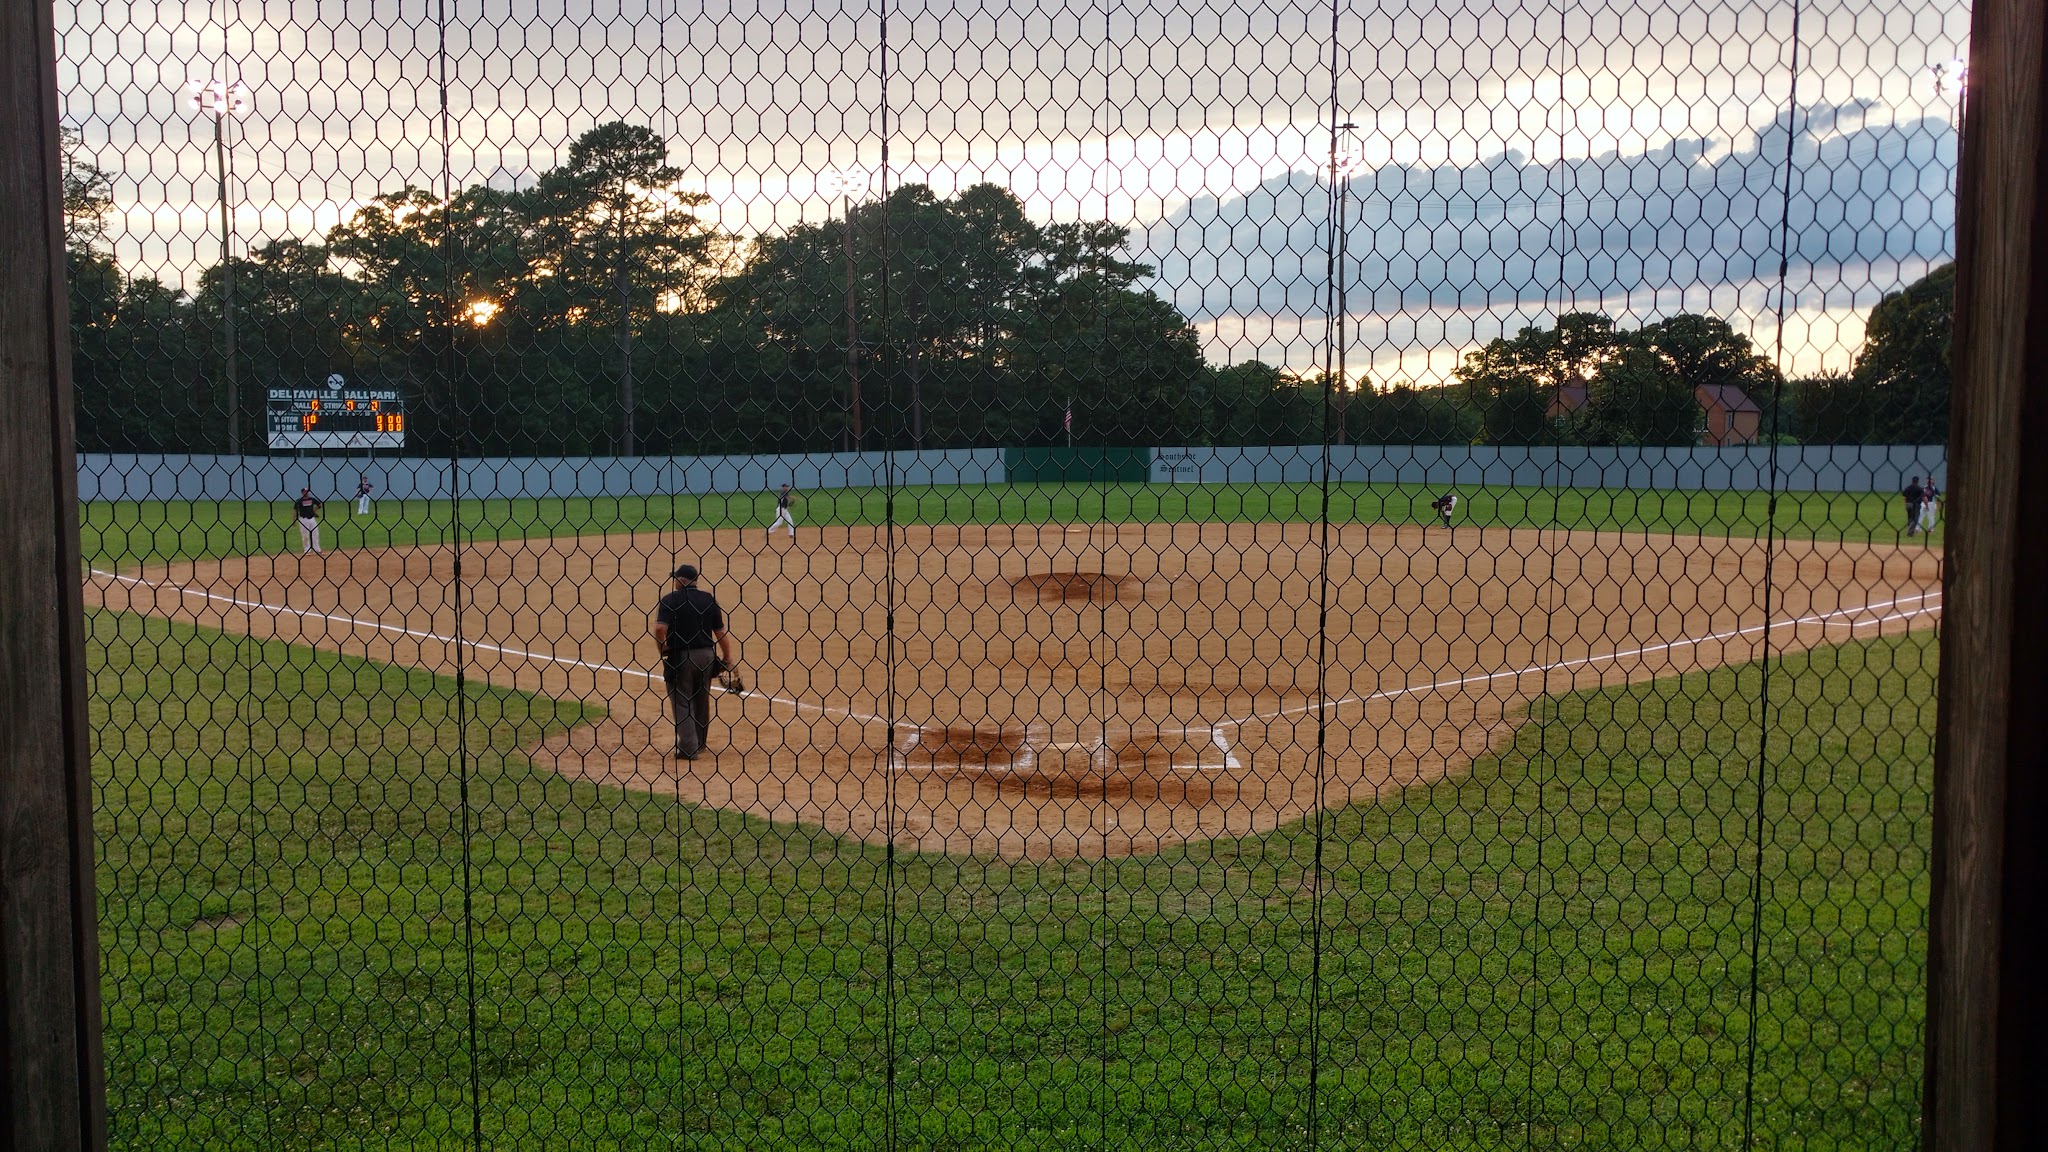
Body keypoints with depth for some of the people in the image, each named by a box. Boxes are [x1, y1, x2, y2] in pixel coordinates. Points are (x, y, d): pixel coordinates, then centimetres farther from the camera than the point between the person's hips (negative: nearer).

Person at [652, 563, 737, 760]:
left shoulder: (669, 600, -8)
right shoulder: (709, 599, 3)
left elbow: (660, 628, -21)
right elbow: (721, 631, 2)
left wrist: (663, 649, -4)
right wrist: (727, 657, 10)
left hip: (679, 656, -4)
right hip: (705, 655, 4)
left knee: (682, 702, 4)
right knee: (702, 701, 17)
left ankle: (688, 747, -1)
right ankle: (700, 744, 30)